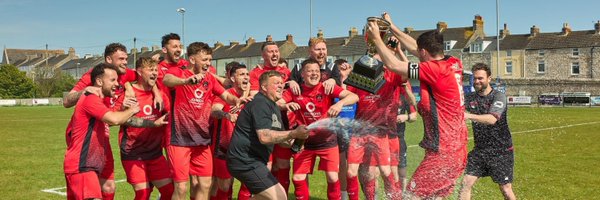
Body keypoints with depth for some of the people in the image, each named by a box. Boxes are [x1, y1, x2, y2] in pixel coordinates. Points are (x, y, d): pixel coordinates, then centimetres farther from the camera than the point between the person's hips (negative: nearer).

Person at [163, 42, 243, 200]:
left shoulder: (209, 78, 10)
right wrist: (186, 81, -52)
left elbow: (226, 95, 10)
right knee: (181, 187, -4)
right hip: (180, 139, -6)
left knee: (205, 184, 10)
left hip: (202, 139, 6)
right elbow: (166, 80, -30)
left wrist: (237, 100, -15)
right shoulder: (178, 72, -7)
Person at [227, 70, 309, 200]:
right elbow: (265, 137, -27)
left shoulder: (274, 107, 18)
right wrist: (294, 133, -26)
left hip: (250, 160, 11)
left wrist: (294, 141, -3)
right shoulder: (260, 103, -15)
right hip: (245, 160, -11)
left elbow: (278, 137, 18)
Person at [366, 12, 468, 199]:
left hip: (443, 151, -9)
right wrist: (392, 26, 21)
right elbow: (414, 47, 17)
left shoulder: (436, 70, -19)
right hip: (456, 147, 9)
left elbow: (393, 65, -15)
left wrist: (376, 38, -4)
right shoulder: (454, 64, 5)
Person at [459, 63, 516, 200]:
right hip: (480, 150, 4)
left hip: (501, 151, -4)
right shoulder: (471, 98, 5)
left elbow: (492, 119, -29)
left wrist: (469, 116, -43)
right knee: (466, 183, -5)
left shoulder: (498, 96, -13)